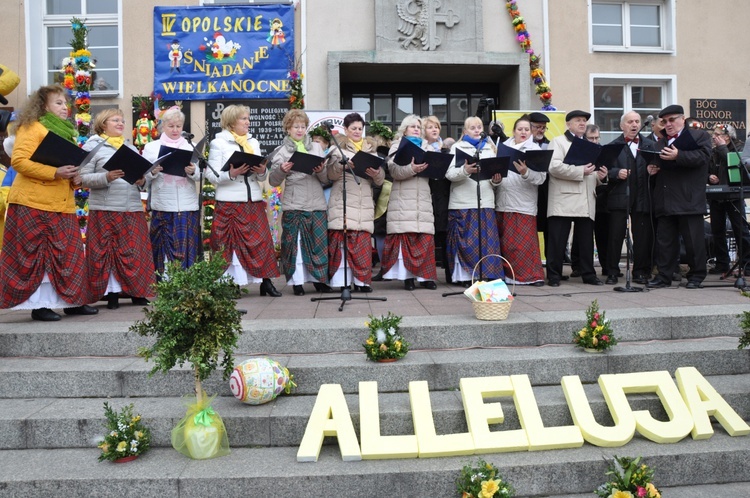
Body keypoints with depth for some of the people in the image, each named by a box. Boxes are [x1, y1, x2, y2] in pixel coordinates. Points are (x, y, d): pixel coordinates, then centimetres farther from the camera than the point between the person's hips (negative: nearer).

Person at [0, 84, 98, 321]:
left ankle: (72, 301, 14)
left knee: (68, 253, 7)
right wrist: (54, 173, -23)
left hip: (62, 205, 8)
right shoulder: (31, 128, -6)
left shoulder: (66, 131, 19)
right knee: (36, 255, -2)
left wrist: (75, 178, 5)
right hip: (34, 204, -8)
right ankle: (39, 305, 3)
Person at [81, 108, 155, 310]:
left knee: (136, 252, 3)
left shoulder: (131, 147, 20)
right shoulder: (92, 146, 2)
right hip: (105, 210, -4)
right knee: (107, 253, -1)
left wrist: (142, 181, -2)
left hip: (133, 210, 5)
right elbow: (83, 178, -5)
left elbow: (140, 176, 21)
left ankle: (137, 292, 12)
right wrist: (106, 177, -20)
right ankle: (112, 294, 7)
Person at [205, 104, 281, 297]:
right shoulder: (218, 143, 0)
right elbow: (212, 175, -7)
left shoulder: (253, 142, 15)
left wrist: (262, 171, -7)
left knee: (262, 240, 2)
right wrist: (231, 174, -23)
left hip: (254, 201, 5)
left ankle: (266, 281, 8)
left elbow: (262, 177, 15)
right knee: (231, 243, -1)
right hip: (229, 203, -4)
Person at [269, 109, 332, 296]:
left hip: (317, 204, 2)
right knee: (295, 243, -1)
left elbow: (327, 179, 13)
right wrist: (281, 170, -16)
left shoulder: (316, 147, 15)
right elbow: (273, 181, 3)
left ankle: (319, 279, 14)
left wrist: (321, 171, -8)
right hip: (293, 206, -2)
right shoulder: (283, 151, 7)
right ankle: (297, 281, 9)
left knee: (319, 242, 2)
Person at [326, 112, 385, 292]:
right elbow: (331, 174, -3)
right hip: (343, 202, -3)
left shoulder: (370, 149, 20)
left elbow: (380, 180, 14)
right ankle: (341, 280, -4)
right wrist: (344, 164, -21)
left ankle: (361, 280, 4)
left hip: (364, 203, 3)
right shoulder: (339, 148, 11)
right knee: (342, 240, -8)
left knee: (363, 242, -2)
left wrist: (376, 173, -8)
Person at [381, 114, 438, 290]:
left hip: (423, 200, 4)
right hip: (403, 200, -4)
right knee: (406, 237, -8)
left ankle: (425, 276, 2)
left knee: (425, 239, -3)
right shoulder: (397, 147, 11)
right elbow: (394, 170, -7)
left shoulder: (426, 147, 24)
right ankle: (407, 276, -3)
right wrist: (412, 169, -24)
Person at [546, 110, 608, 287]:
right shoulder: (558, 142, 4)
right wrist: (580, 171, -15)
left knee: (586, 241, 7)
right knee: (557, 241, -4)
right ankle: (554, 275, 2)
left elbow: (593, 172, 28)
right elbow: (554, 167, -13)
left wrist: (600, 175, 5)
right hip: (564, 201, -6)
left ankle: (588, 274, 14)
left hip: (586, 202, 6)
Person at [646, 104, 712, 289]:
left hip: (689, 200, -5)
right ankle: (664, 276, 11)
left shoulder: (700, 136, 4)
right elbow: (655, 163, 25)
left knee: (693, 240, 0)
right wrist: (651, 168, 2)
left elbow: (702, 156, -13)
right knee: (664, 240, 6)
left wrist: (678, 156, -25)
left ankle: (696, 276, 10)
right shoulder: (660, 142, 22)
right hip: (665, 202, 5)